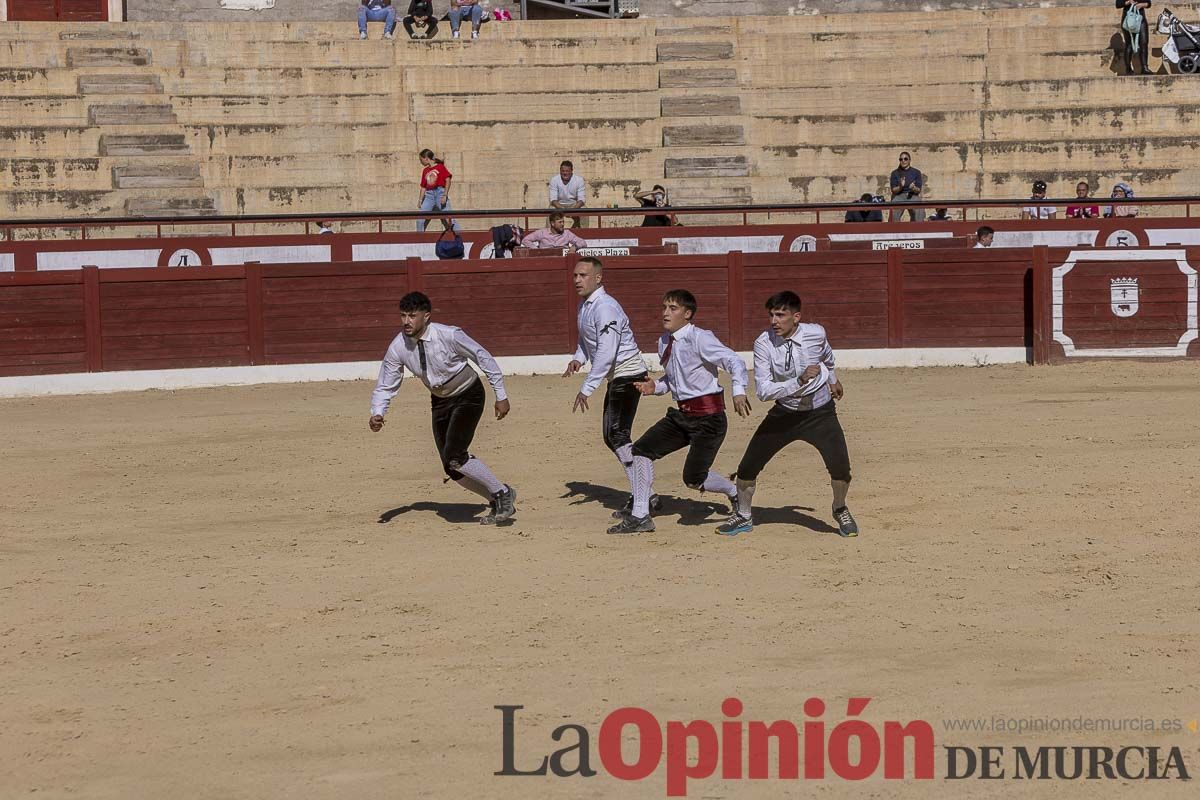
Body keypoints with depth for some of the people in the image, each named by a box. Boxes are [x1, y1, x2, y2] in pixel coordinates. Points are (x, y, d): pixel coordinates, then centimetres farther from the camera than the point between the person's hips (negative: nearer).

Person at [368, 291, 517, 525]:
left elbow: (483, 357, -15)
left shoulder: (449, 335, -26)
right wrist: (377, 414, -22)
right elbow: (385, 386, -3)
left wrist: (501, 396, -12)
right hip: (440, 401, 6)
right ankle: (498, 504, 23)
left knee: (454, 457, -22)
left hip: (468, 395, -6)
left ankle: (503, 493, -3)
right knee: (452, 469, 3)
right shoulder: (398, 348, -14)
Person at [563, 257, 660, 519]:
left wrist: (587, 389, -29)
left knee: (617, 435, -15)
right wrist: (578, 358, 2)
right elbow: (586, 340, 25)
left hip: (628, 375, -11)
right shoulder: (584, 306, 10)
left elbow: (606, 353, -28)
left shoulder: (605, 307, -21)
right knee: (611, 436, 14)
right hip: (616, 379, 11)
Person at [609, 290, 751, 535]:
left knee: (693, 478, -11)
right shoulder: (664, 342, 9)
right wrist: (654, 387, 3)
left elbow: (734, 361, -24)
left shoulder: (699, 339, -15)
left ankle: (736, 493, 20)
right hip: (681, 414, 9)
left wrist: (738, 391, -41)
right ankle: (639, 516, 13)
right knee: (641, 450, 5)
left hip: (708, 416, -8)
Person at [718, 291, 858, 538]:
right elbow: (763, 391, -26)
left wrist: (832, 379, 28)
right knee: (748, 467, -1)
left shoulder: (816, 334, -16)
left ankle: (840, 511, 15)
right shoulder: (764, 343, -20)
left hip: (820, 413, -1)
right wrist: (800, 382, -37)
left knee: (840, 466, -16)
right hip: (784, 413, 1)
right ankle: (743, 516, 26)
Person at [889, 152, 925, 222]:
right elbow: (893, 190, 2)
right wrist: (900, 187, -19)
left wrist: (914, 188, -19)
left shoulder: (916, 172, 8)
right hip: (899, 196, 0)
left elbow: (918, 190, 4)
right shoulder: (895, 173, 8)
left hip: (913, 196, 0)